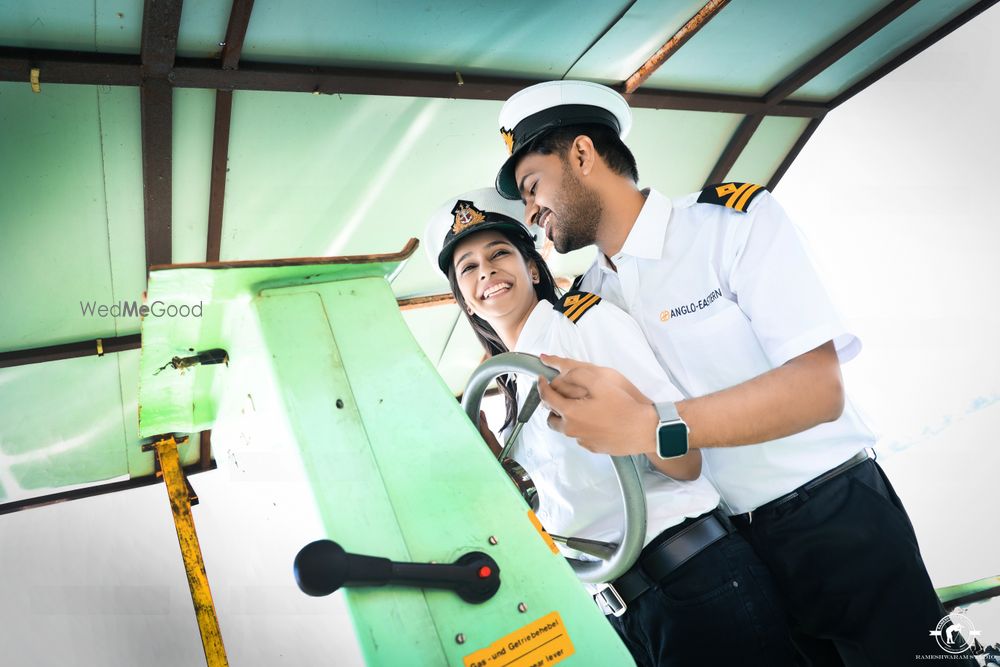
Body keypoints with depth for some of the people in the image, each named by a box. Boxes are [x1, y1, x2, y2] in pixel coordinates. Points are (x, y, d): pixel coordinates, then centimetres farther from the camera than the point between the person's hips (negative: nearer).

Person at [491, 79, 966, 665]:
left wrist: (654, 428, -32)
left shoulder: (736, 217, -13)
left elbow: (819, 387, -21)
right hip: (726, 545, 4)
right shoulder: (585, 301, 2)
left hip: (837, 520, -4)